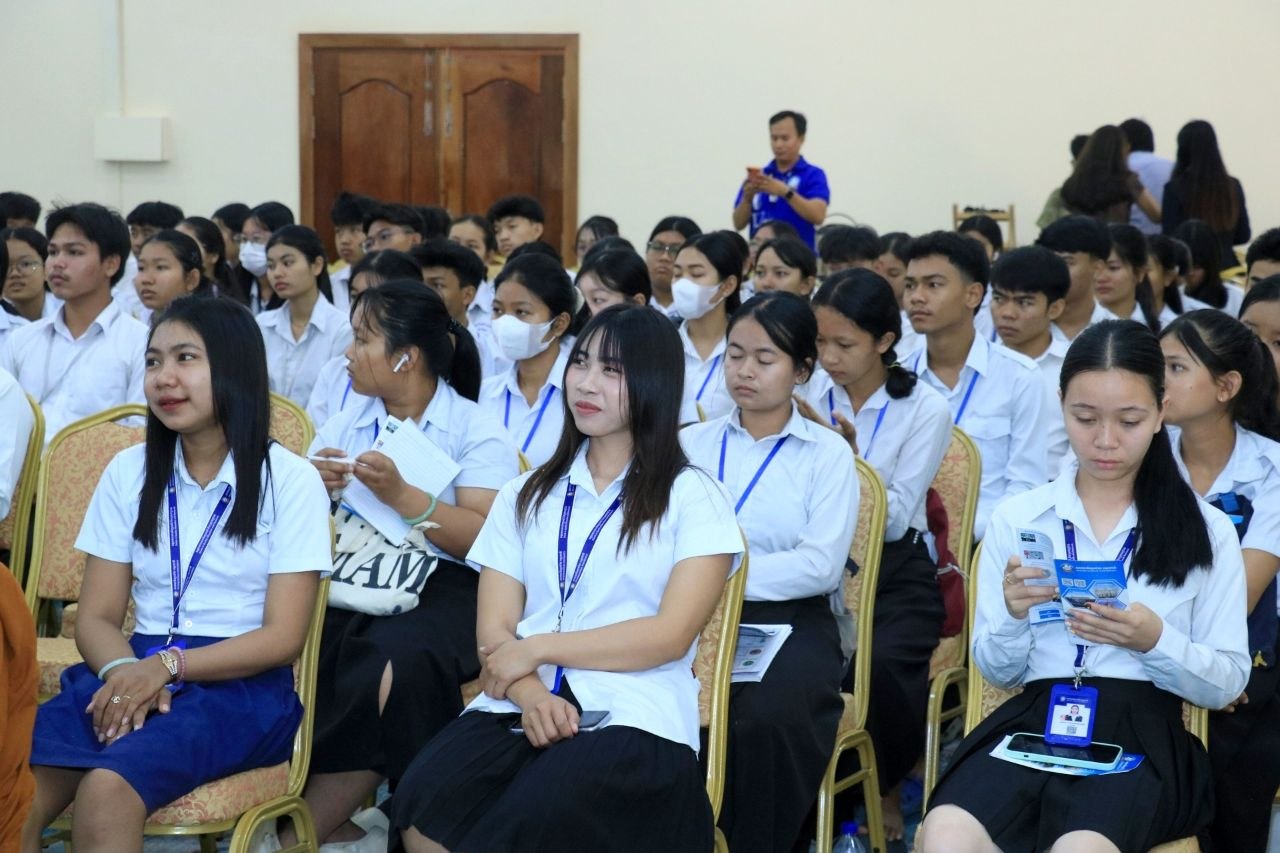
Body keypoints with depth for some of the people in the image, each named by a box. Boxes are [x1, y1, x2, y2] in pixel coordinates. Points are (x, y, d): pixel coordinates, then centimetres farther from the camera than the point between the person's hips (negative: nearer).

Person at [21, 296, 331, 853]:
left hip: (242, 686, -3)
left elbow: (283, 638, -5)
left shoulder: (289, 479, 1)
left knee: (107, 789, -34)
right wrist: (125, 672, -15)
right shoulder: (129, 472, 13)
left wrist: (168, 666, -18)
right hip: (137, 668, 4)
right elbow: (96, 618, 9)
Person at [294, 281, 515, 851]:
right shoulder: (346, 423, 20)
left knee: (395, 663, -36)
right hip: (344, 585, 4)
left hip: (439, 588, -4)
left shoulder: (475, 431, 4)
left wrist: (402, 496, -17)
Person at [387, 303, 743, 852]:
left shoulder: (693, 496, 8)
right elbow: (494, 630, 8)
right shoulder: (525, 496, 20)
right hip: (521, 706, 4)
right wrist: (530, 692, -14)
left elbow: (672, 635, -4)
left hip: (633, 718, -3)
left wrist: (537, 647, -8)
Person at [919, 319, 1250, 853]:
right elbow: (996, 671, 12)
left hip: (1143, 728, -1)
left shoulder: (1206, 531, 9)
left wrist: (1156, 642, -13)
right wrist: (1014, 616, -10)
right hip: (1034, 717, 1)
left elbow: (1228, 684, 6)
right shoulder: (1016, 520, 11)